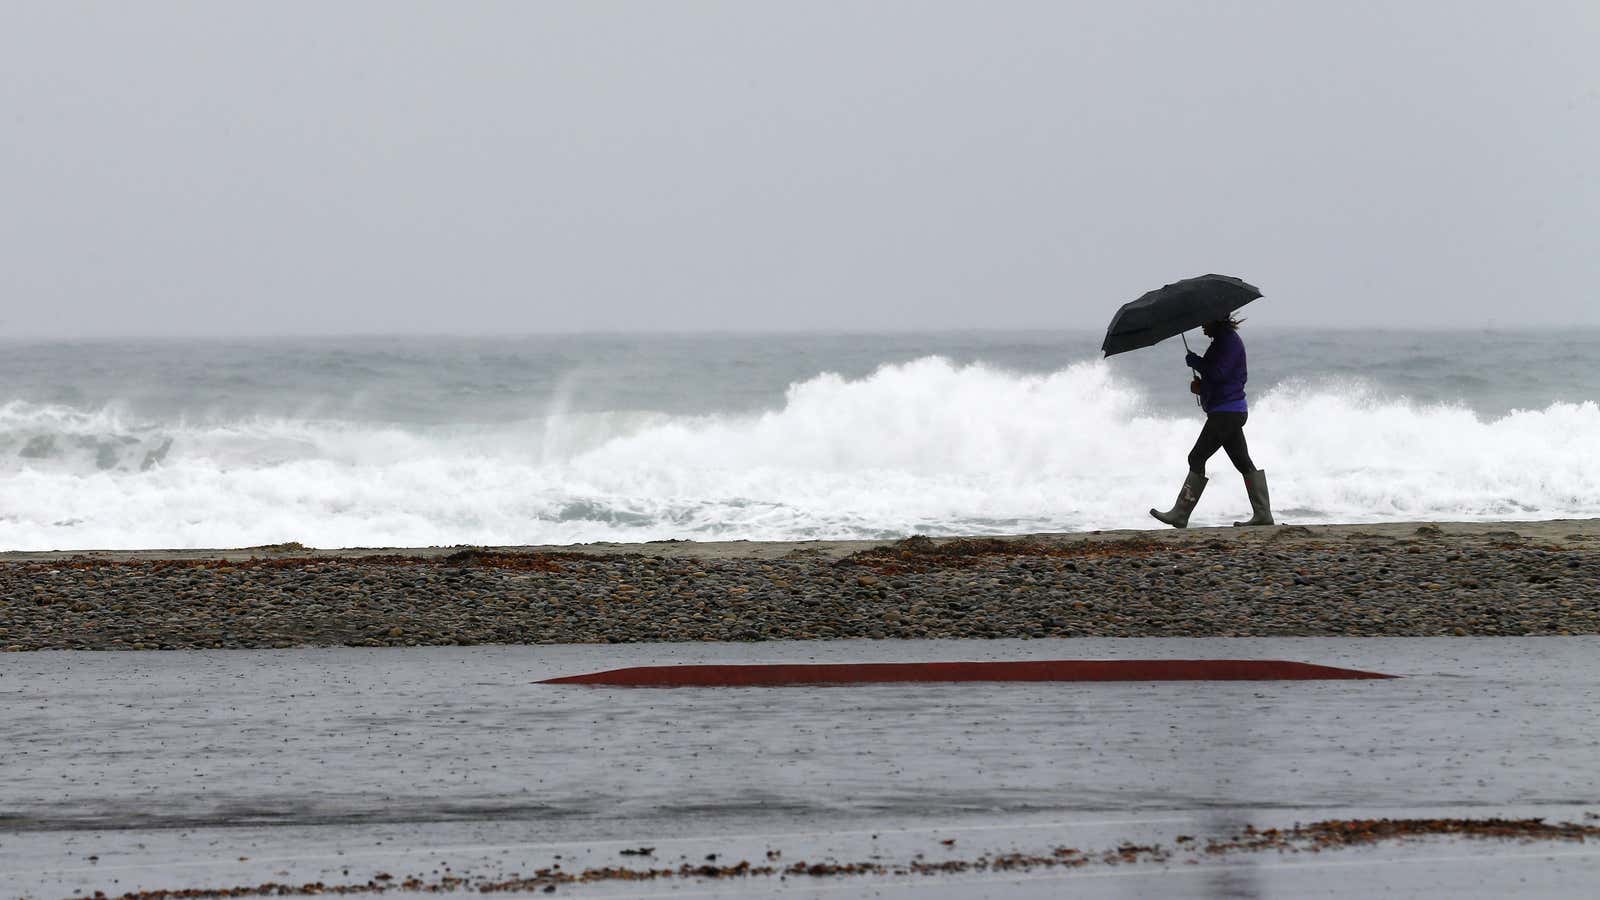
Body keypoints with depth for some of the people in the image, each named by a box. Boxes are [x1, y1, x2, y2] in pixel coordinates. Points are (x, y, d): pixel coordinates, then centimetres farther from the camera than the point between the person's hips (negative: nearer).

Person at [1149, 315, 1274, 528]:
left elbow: (1218, 373, -25)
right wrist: (1201, 386, 5)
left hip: (1226, 412, -11)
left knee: (1197, 458, -7)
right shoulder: (1222, 340, 17)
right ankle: (1263, 514, 8)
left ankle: (1180, 514, -5)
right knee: (1243, 462, 9)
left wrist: (1195, 361, -11)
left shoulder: (1230, 341, -14)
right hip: (1233, 412, 11)